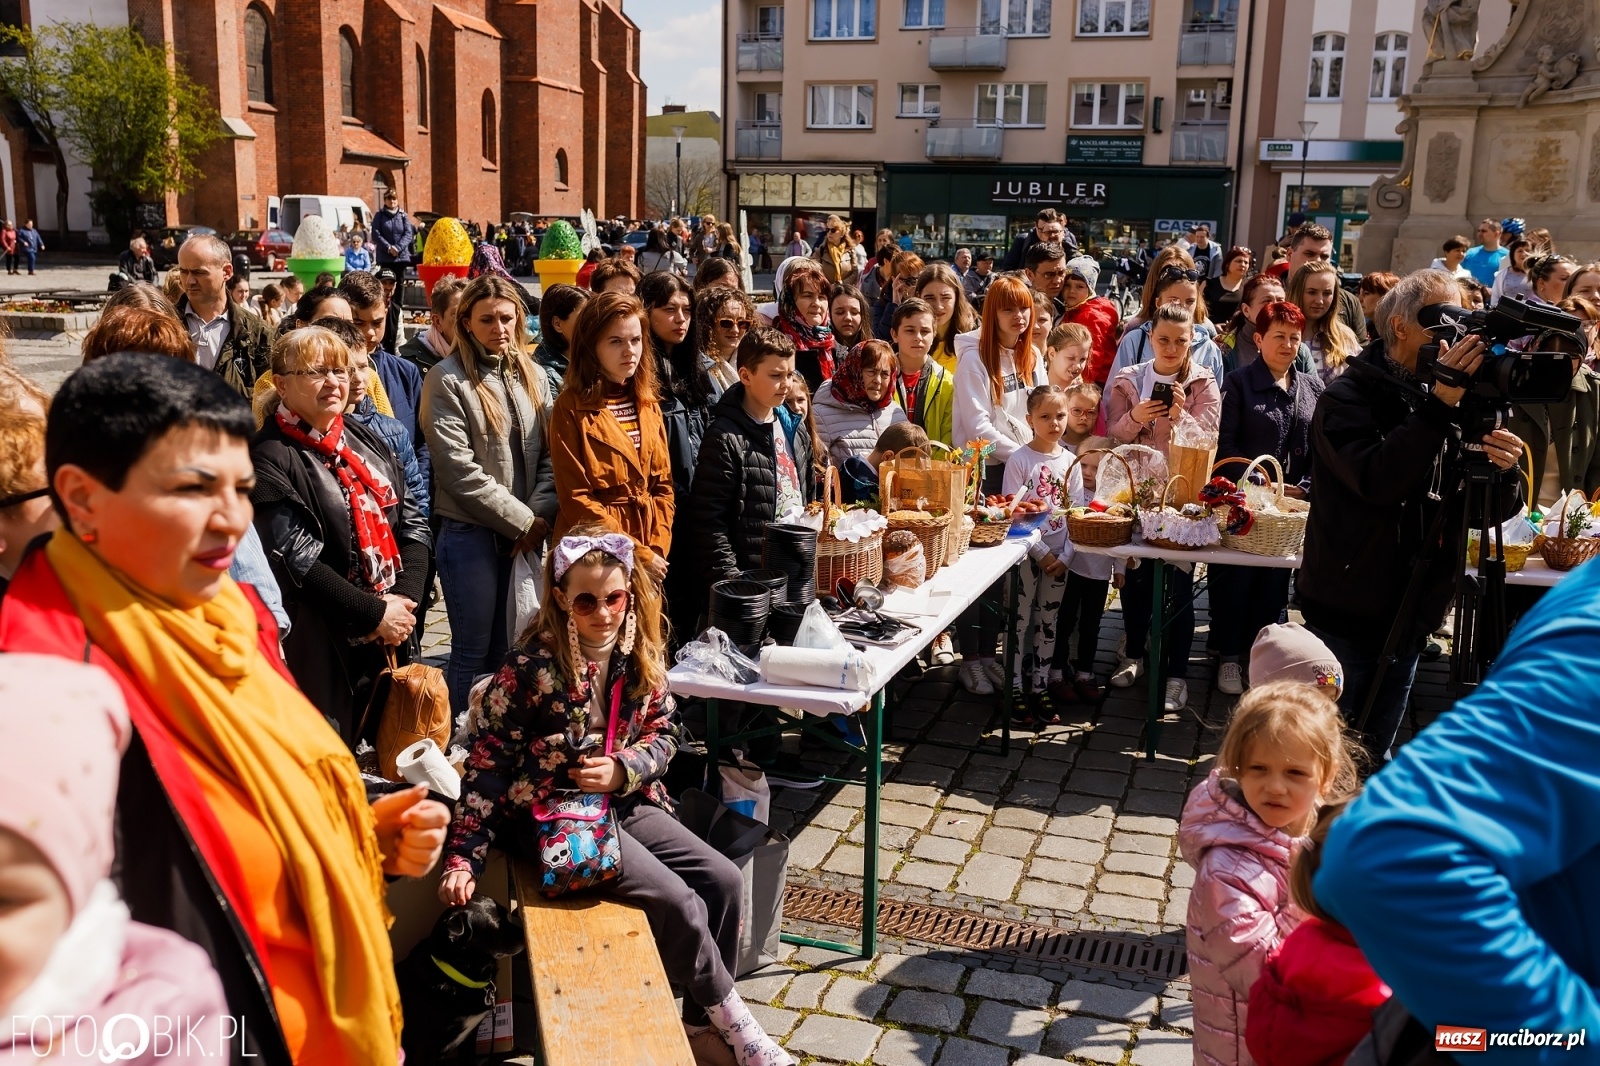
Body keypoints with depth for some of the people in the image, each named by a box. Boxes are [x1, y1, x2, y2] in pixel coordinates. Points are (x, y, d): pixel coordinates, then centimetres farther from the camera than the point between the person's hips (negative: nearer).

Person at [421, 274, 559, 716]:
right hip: (470, 533, -5)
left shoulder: (533, 376, 11)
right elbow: (459, 469, -13)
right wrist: (522, 520, -11)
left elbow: (551, 453, 6)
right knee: (475, 652, 2)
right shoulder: (447, 380, -6)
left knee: (511, 648, 12)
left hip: (527, 532, 5)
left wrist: (541, 515, -9)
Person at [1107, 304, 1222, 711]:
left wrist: (1181, 416, -26)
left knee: (1179, 583, 0)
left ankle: (1178, 673, 9)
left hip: (1184, 495, -2)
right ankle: (1135, 654, 32)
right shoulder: (1128, 380, 4)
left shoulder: (1204, 384, -1)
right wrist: (1135, 418, -18)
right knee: (1135, 578, 12)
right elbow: (1114, 435, 2)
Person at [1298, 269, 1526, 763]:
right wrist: (1438, 404, -31)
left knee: (1375, 754, 17)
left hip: (1411, 613, 6)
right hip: (1347, 609, -6)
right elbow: (1379, 481, -28)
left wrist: (1502, 469, -17)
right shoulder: (1349, 396, -10)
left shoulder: (1453, 399, 7)